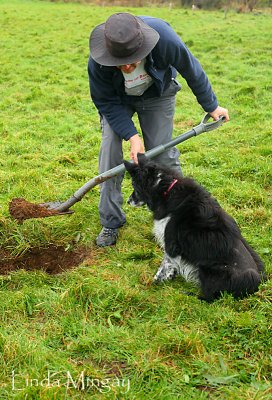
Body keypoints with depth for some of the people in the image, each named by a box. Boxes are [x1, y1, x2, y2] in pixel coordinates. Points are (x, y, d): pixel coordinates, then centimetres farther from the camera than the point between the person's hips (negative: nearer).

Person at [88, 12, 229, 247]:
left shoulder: (165, 39, -38)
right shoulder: (97, 62, -37)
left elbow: (192, 70, -19)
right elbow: (106, 102, -21)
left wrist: (211, 106, -5)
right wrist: (132, 136, -29)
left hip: (157, 94, 0)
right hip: (117, 99, 0)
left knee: (162, 153, -6)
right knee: (110, 151, -12)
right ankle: (111, 222, 0)